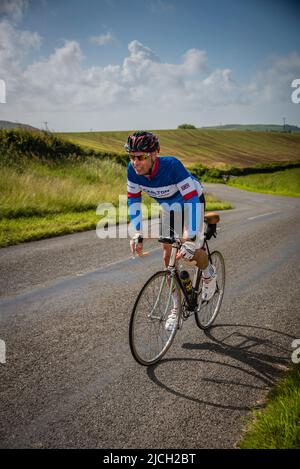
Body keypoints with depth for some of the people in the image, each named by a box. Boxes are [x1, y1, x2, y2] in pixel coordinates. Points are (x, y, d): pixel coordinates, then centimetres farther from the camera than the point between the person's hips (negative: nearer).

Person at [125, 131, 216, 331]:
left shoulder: (172, 166, -40)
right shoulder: (133, 170, -25)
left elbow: (192, 200, -41)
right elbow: (133, 200, -12)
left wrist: (190, 240, -47)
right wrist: (137, 233, -22)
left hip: (192, 200, -4)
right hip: (168, 207, 5)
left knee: (192, 252, -15)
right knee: (168, 256, 1)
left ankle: (209, 273, 22)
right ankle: (177, 306, 16)